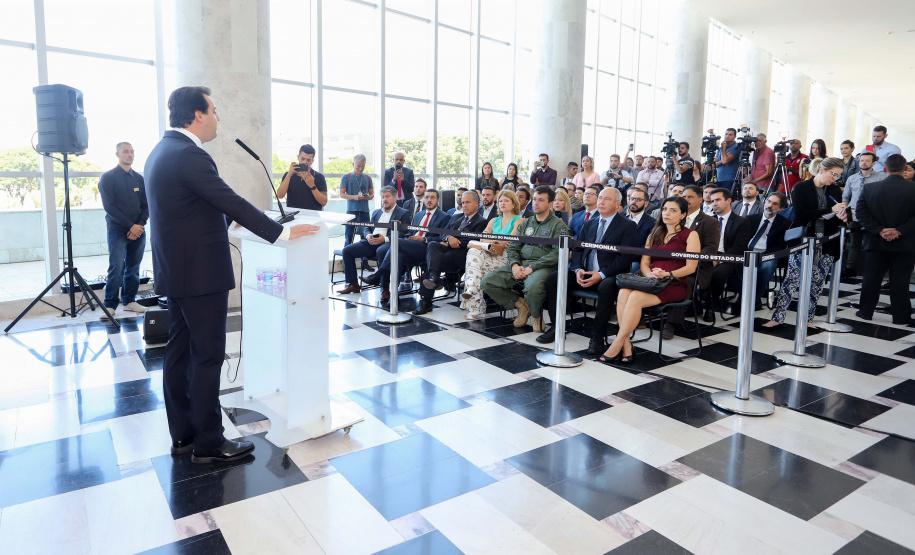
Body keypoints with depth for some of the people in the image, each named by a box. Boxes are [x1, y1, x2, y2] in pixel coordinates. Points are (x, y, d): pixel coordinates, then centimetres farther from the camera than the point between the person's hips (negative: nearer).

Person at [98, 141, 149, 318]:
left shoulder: (139, 178, 13)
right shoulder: (108, 177, 0)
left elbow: (145, 205, 10)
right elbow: (109, 206, -7)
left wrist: (140, 225, -6)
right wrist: (130, 226, -12)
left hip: (137, 230, 4)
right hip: (117, 230, -4)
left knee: (133, 268, 6)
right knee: (116, 268, -9)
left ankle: (129, 301, 16)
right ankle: (110, 305, -3)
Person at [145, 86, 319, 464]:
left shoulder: (162, 151, 14)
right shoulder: (188, 155, -18)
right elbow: (231, 202, -21)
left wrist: (230, 219, 32)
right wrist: (281, 232, -17)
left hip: (175, 270, 10)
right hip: (200, 273, -10)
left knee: (180, 354, 14)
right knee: (208, 357, -2)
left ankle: (183, 435, 25)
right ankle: (208, 444, 8)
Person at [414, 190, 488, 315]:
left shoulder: (481, 222, 6)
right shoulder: (456, 217, 29)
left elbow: (471, 242, -9)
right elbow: (441, 235, 19)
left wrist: (449, 244, -9)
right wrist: (449, 238, -6)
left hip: (461, 254, -5)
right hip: (447, 247, 5)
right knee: (432, 245, -29)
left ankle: (425, 301, -28)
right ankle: (433, 277, -51)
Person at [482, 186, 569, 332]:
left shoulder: (558, 225, 2)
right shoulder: (525, 224, 21)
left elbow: (557, 253, -10)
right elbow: (513, 247, 17)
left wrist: (532, 268, -18)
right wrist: (514, 265, -6)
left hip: (543, 266, -6)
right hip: (520, 263, 6)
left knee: (533, 287, -40)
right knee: (488, 282, -13)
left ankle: (537, 315, -5)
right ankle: (521, 305, 5)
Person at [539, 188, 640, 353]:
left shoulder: (628, 226, 1)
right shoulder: (589, 224, 20)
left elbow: (625, 258, -10)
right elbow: (577, 250, 16)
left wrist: (601, 274, -20)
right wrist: (578, 269, -6)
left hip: (608, 277, -5)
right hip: (584, 274, 5)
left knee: (607, 286, -39)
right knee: (553, 277, -14)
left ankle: (598, 336, -24)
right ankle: (556, 326, -6)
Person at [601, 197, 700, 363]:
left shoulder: (691, 235, 8)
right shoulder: (654, 235, 25)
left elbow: (691, 267, -2)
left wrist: (667, 274, -16)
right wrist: (650, 274, -5)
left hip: (675, 284, -4)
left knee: (636, 297, -33)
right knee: (623, 292, -30)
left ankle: (617, 344, -27)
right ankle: (627, 348, -33)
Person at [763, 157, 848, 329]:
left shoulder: (835, 190, 12)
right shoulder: (801, 188, -3)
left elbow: (836, 216, 18)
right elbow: (800, 214, -14)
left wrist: (840, 216, -6)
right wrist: (830, 210, -18)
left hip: (826, 244, 5)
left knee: (817, 282, 5)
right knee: (792, 279, -7)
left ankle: (808, 319, 15)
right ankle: (778, 317, -2)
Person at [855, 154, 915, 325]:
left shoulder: (870, 188, -3)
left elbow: (861, 212, -7)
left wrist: (879, 230, -9)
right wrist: (900, 231, -13)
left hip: (876, 242, 1)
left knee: (871, 279, 11)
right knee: (900, 281, 5)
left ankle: (866, 311, 19)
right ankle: (901, 316, 12)